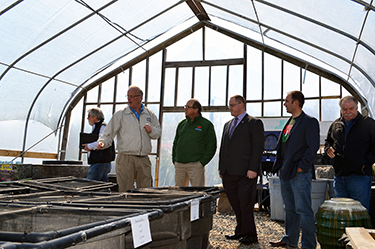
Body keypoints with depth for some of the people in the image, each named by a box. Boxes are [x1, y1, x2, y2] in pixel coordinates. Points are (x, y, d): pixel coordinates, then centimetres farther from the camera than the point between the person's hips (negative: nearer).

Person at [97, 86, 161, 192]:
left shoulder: (149, 114, 11)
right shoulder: (120, 114, 2)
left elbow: (157, 133, 18)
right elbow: (108, 133, -1)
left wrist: (151, 130, -3)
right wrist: (102, 142, -20)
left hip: (144, 159, 3)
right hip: (126, 158, -3)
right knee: (125, 192, -4)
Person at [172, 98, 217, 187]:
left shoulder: (206, 124, -1)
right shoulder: (181, 124, 15)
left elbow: (211, 146, -4)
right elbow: (175, 143, 21)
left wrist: (202, 162, -10)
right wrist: (174, 160, 10)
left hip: (195, 165, -5)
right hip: (179, 164, 5)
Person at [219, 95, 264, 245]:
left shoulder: (254, 123, -2)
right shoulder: (228, 125, 21)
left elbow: (258, 148, -9)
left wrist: (253, 169, -16)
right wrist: (221, 168, 16)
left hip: (245, 172, -7)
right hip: (229, 173, 7)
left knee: (245, 204, -4)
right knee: (235, 204, 11)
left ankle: (250, 235, 10)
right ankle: (241, 231, 23)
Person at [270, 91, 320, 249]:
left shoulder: (310, 122, -8)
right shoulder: (289, 122, 17)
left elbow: (313, 148, -14)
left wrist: (301, 167, -16)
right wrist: (280, 165, 14)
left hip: (300, 173, -8)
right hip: (285, 172, 9)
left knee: (303, 210, -4)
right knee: (290, 209, 16)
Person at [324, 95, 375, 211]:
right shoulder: (335, 125, 13)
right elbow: (328, 141, 26)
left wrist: (366, 163, -11)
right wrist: (328, 149, 4)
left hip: (360, 176, -5)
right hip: (339, 176, 5)